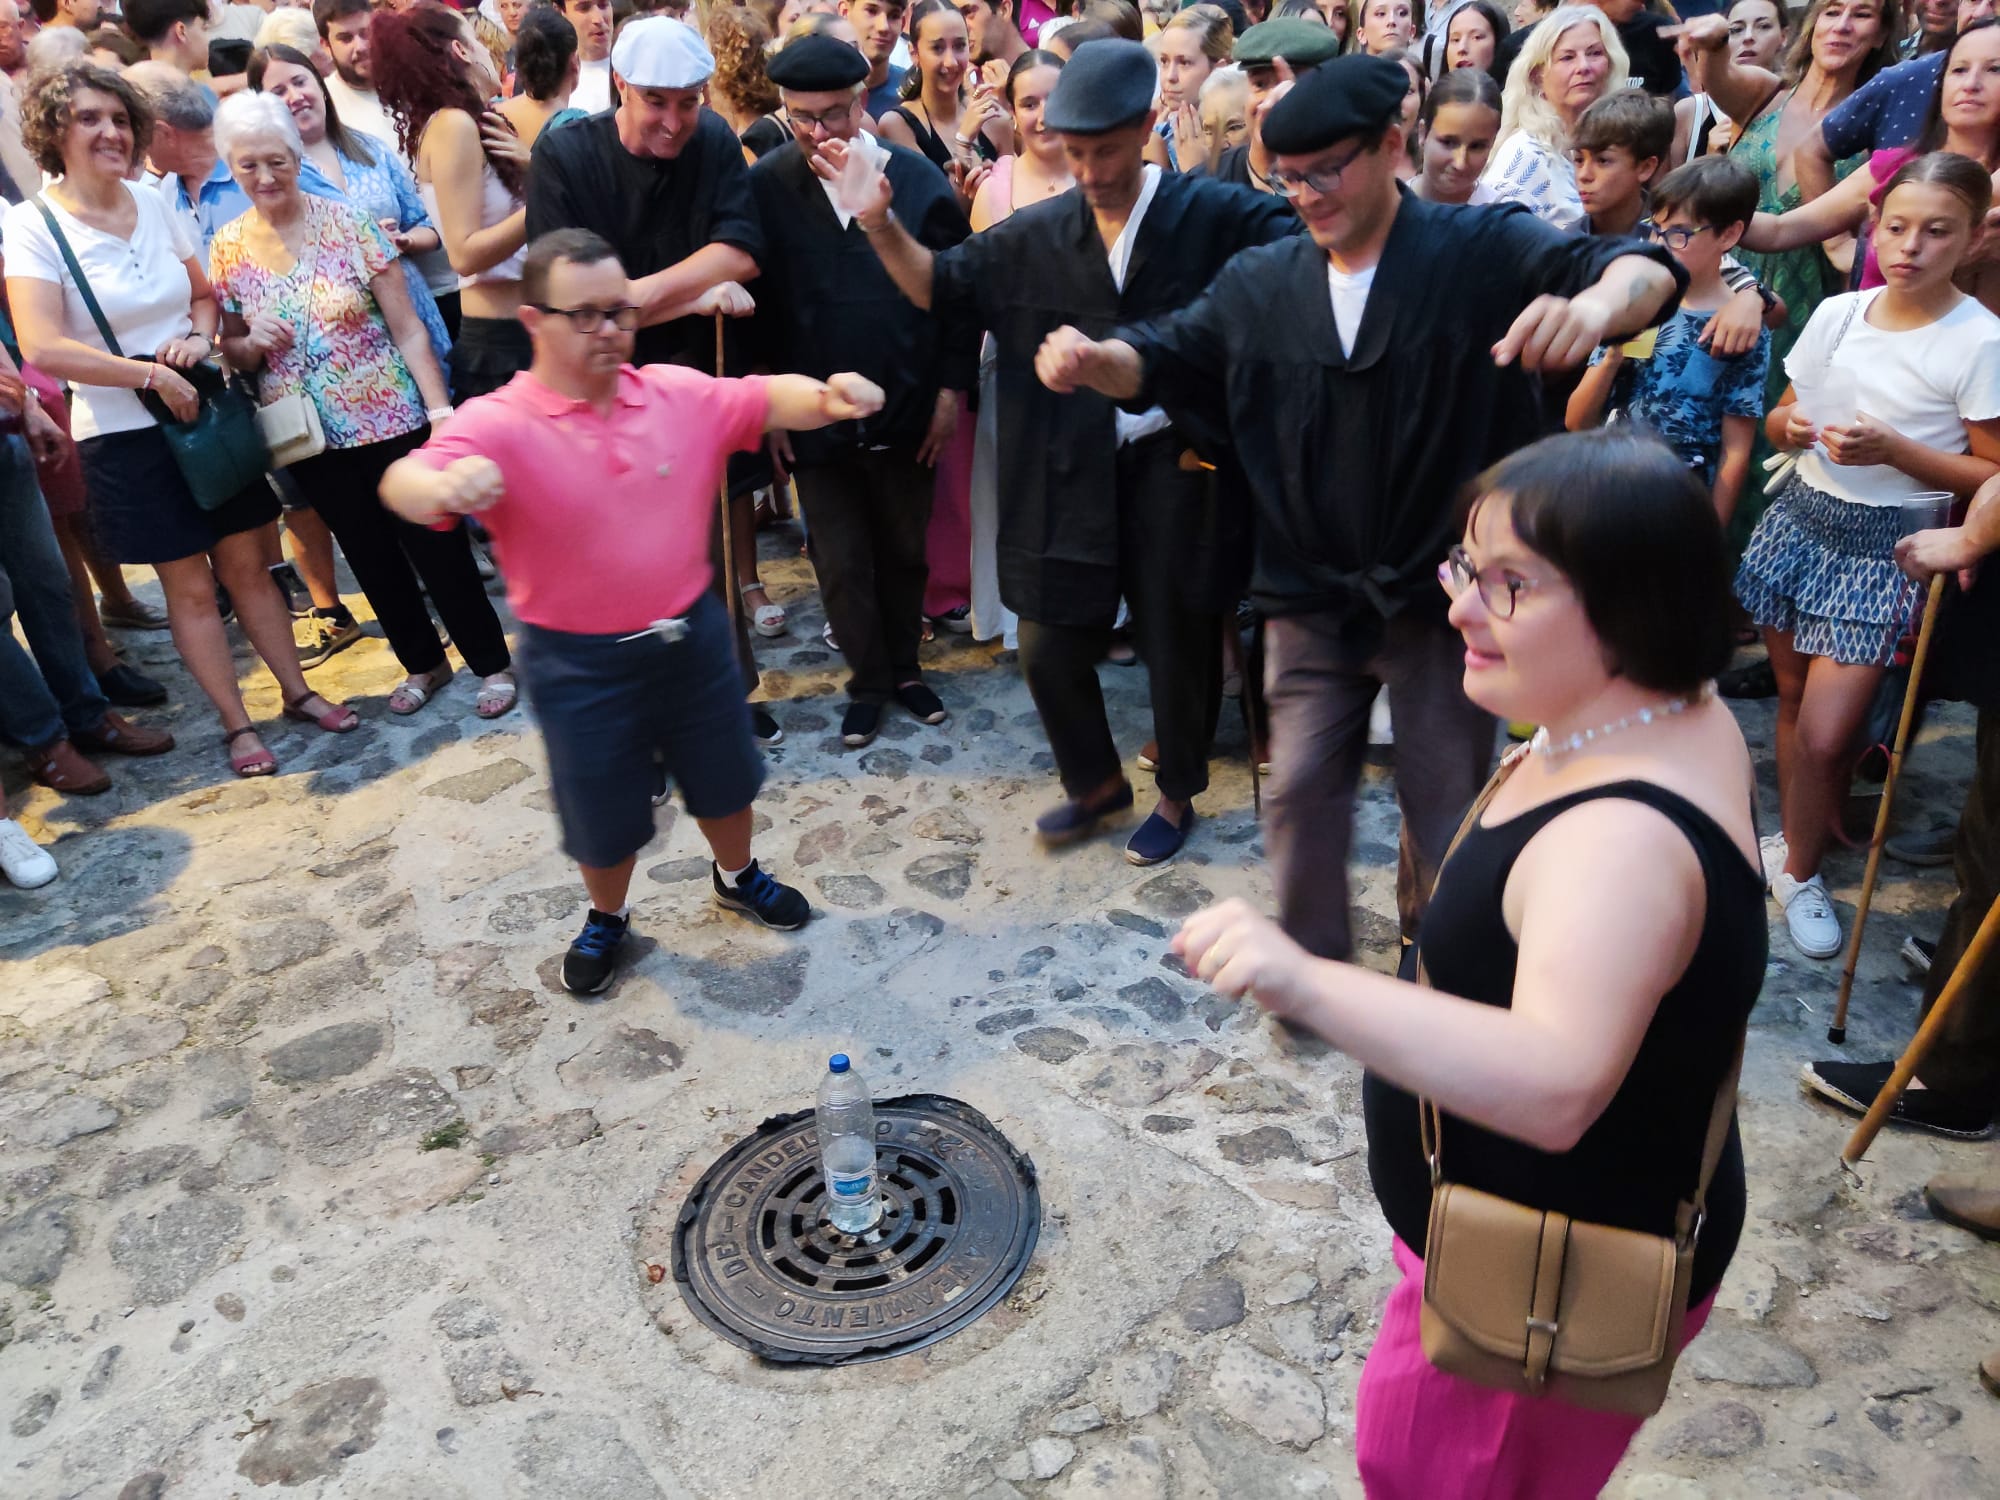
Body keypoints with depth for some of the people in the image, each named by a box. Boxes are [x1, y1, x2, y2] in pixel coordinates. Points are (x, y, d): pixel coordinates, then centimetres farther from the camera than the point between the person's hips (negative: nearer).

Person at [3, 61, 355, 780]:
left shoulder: (155, 204, 4)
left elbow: (204, 293, 16)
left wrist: (200, 338, -5)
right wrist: (152, 375, -18)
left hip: (206, 412, 4)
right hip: (125, 436, -4)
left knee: (246, 563, 11)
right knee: (189, 586, 4)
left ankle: (297, 691, 24)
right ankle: (237, 725, 15)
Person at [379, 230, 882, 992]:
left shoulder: (681, 393, -4)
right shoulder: (497, 426, -17)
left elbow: (770, 399, -6)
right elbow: (404, 481, -31)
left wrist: (826, 396, -30)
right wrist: (444, 487, -56)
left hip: (692, 635, 3)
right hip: (579, 665, -3)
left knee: (721, 779, 22)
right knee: (604, 816, 14)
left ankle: (737, 876, 52)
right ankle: (607, 918, 44)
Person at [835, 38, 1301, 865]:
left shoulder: (1211, 212, -6)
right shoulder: (1036, 233, 4)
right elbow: (940, 286, 7)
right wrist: (880, 224, -10)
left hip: (1179, 464, -3)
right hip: (1071, 468, 3)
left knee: (1178, 642, 10)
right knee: (1050, 645, 9)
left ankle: (1177, 795, 34)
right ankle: (1097, 782, 34)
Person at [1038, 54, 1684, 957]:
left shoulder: (1486, 250, -11)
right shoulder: (1259, 284, 3)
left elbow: (1642, 271, -21)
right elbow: (1165, 357, 4)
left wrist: (1599, 300, -47)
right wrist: (1092, 357, -20)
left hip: (1447, 596, -2)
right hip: (1310, 600, 3)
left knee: (1448, 806, 14)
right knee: (1300, 793, 9)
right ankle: (1313, 968, 32)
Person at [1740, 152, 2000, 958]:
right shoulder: (1838, 314, 2)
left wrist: (1893, 449, -22)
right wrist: (1793, 427, -10)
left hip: (1886, 543, -4)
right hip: (1802, 518, 4)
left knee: (1825, 732, -9)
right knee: (1792, 698, 13)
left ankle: (1797, 868, 15)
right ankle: (1793, 843, 31)